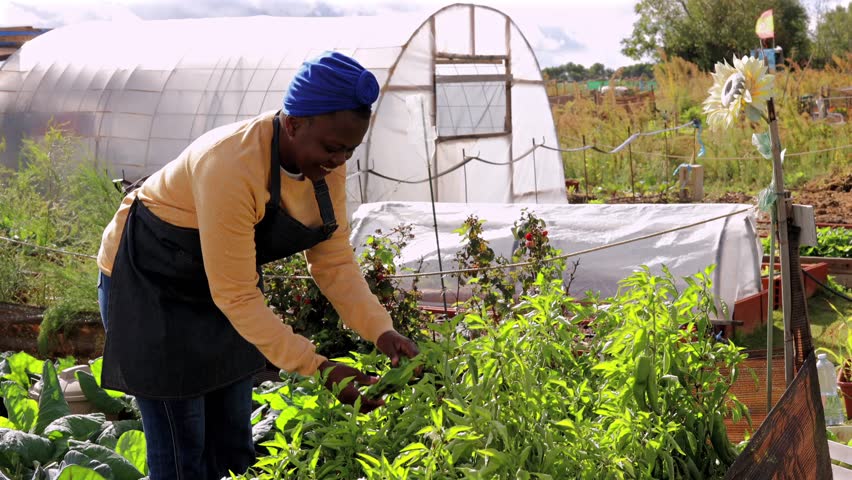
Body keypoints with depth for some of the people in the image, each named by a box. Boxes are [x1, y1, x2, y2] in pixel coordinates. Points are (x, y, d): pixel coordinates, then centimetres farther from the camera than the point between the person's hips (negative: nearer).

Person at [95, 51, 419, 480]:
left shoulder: (324, 165, -12)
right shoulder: (231, 166, -35)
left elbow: (334, 260, -6)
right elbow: (236, 296, -32)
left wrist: (381, 332, -21)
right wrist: (320, 370, -34)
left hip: (220, 288, 8)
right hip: (148, 285, -7)